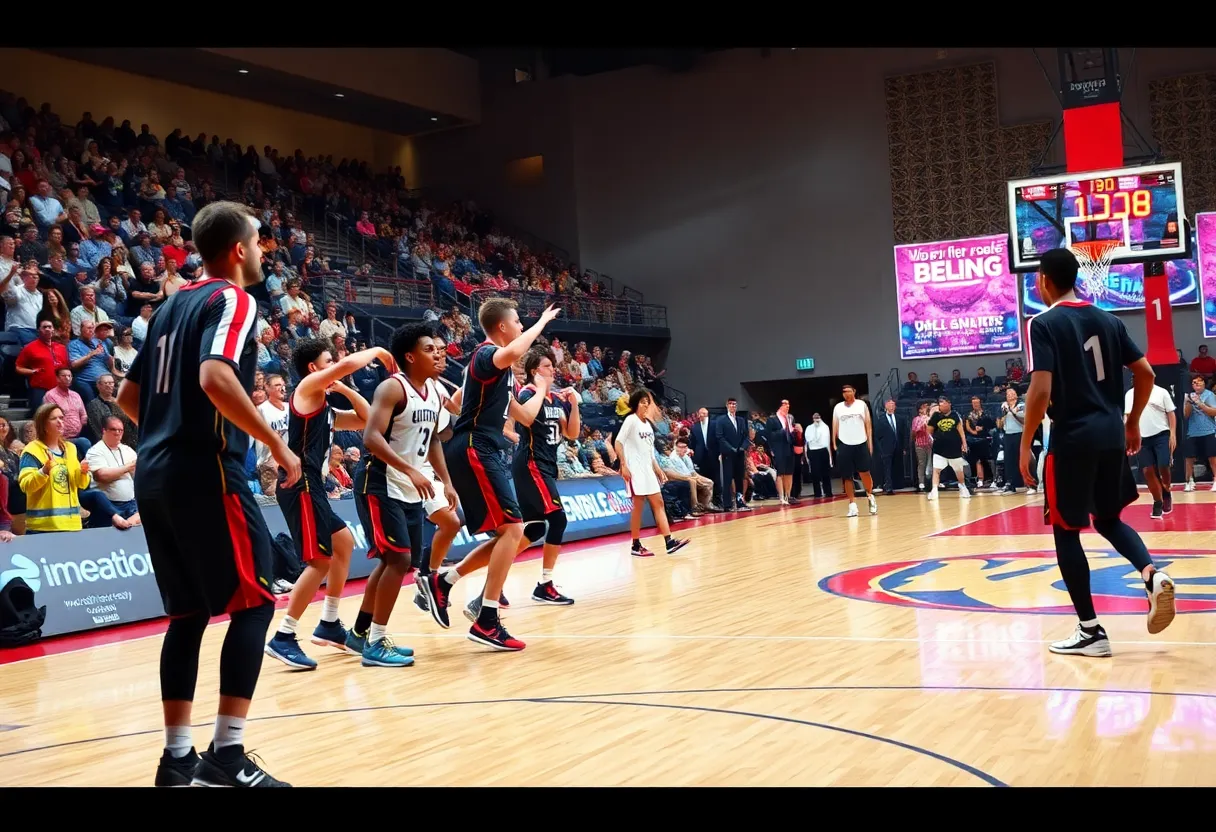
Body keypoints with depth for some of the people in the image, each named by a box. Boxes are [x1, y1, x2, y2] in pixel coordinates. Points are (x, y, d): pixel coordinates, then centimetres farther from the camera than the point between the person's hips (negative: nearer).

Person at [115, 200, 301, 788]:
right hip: (205, 473, -9)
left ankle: (177, 756, 14)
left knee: (188, 613, 12)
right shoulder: (231, 299, -7)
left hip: (155, 475, 9)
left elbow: (128, 396, 21)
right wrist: (277, 445, -18)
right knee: (254, 601, -3)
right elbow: (216, 378, -25)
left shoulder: (172, 304, 19)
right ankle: (226, 753, -6)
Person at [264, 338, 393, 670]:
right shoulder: (308, 386, -3)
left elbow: (366, 420, 27)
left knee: (343, 542, 21)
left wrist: (343, 389, 17)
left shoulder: (324, 408, 23)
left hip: (311, 486, 11)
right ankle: (283, 638, -12)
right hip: (301, 486, -11)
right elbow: (348, 364, -19)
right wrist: (377, 351, -2)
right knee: (320, 560, -13)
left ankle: (329, 625, 26)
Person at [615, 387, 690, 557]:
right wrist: (623, 466, -21)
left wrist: (658, 469, 17)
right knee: (638, 506, -5)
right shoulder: (631, 420, -9)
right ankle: (636, 546, 2)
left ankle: (669, 542, 2)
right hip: (635, 470, -8)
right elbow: (618, 443, -15)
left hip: (648, 469, 8)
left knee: (658, 503, 3)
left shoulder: (647, 423, 15)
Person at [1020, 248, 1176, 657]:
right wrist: (1132, 423, 22)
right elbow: (1146, 374, 10)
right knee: (1109, 519, 22)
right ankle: (1152, 574, -5)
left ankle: (1091, 631, 6)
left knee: (1066, 531, 5)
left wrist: (1025, 444, -10)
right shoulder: (1108, 320, 10)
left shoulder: (1044, 324, -9)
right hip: (1111, 433, 6)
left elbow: (1041, 391, -18)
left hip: (1072, 439, -6)